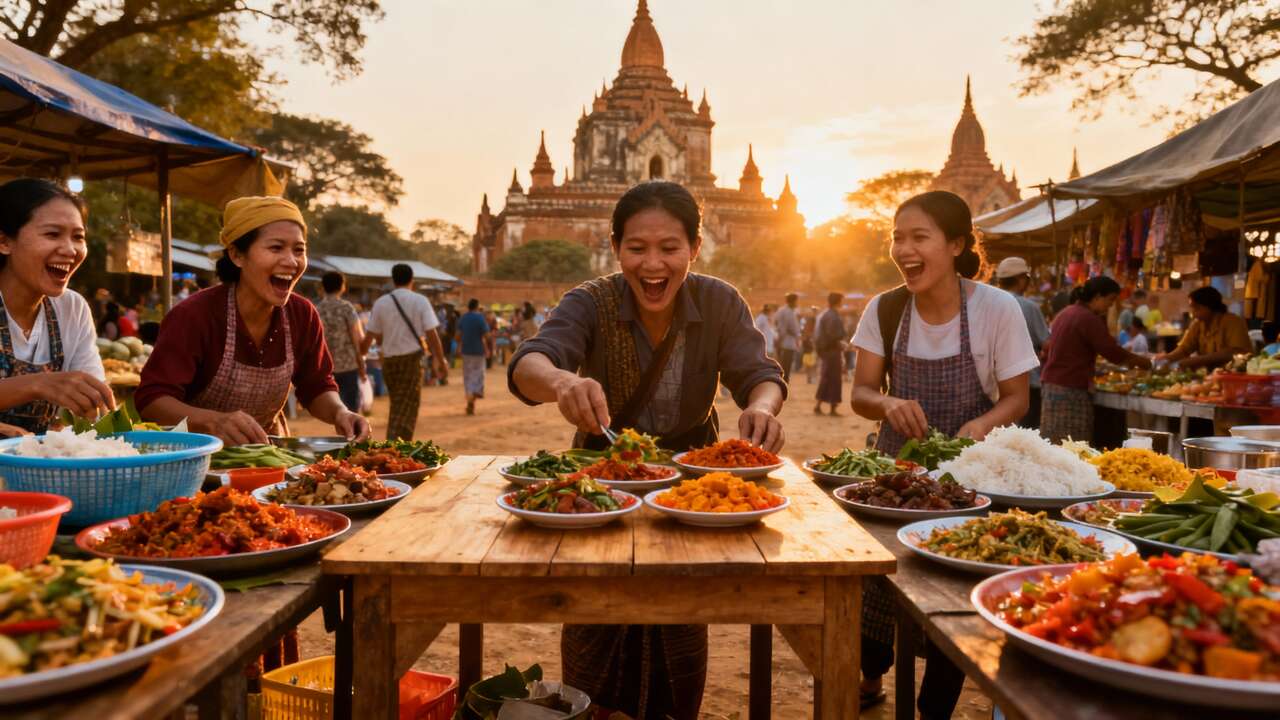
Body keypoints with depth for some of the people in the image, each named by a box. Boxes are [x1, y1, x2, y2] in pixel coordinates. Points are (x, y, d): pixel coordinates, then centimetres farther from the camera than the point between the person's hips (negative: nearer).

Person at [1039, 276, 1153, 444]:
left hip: (1051, 384, 9)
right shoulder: (1088, 318, -11)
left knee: (1055, 448, 6)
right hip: (1070, 391, -9)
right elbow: (1114, 353, -14)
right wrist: (1149, 363, -3)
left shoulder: (1065, 313, 16)